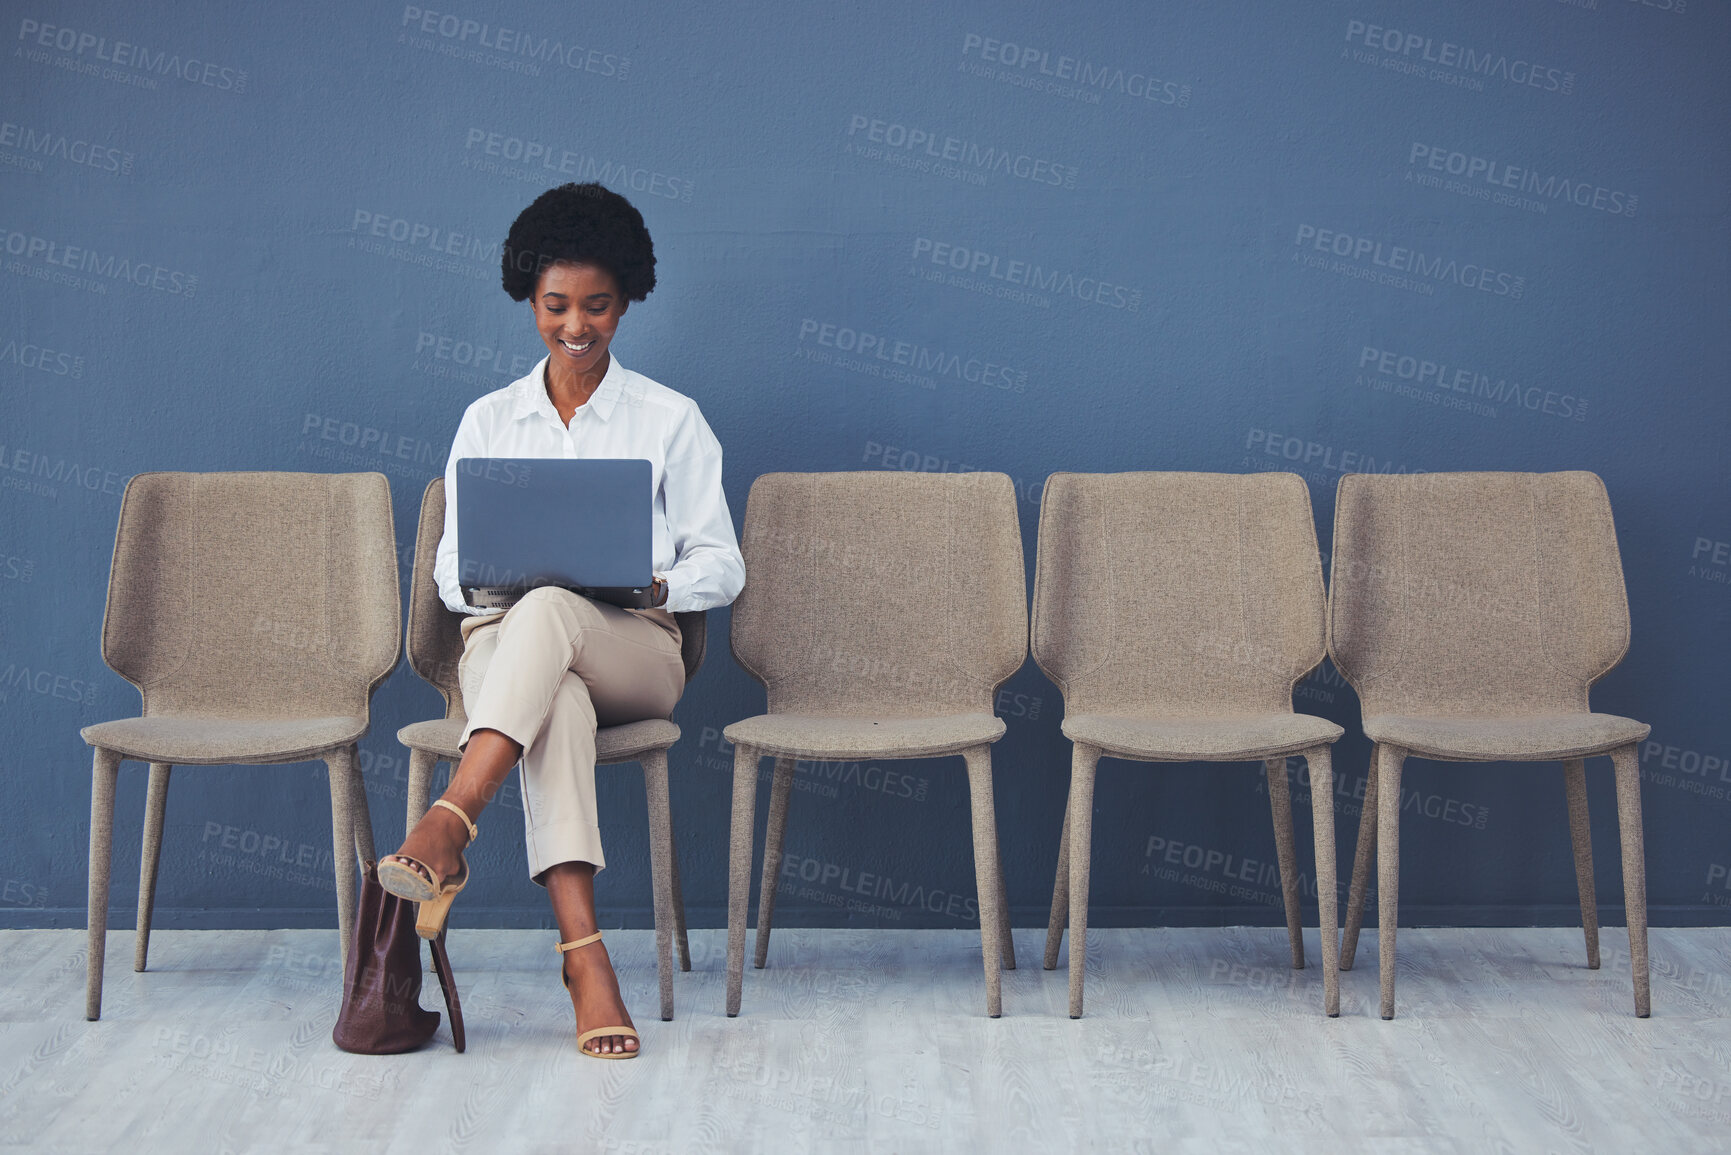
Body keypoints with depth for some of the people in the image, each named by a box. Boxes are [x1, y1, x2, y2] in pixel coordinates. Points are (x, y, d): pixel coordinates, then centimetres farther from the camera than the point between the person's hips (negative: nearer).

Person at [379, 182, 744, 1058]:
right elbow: (450, 571, 13)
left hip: (632, 650, -1)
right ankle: (584, 954, -49)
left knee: (552, 611, -38)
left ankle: (448, 829, -51)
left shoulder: (670, 419, 10)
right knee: (557, 700, -38)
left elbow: (721, 564, 7)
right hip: (503, 638, 1)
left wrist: (656, 585, -15)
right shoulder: (488, 421, 16)